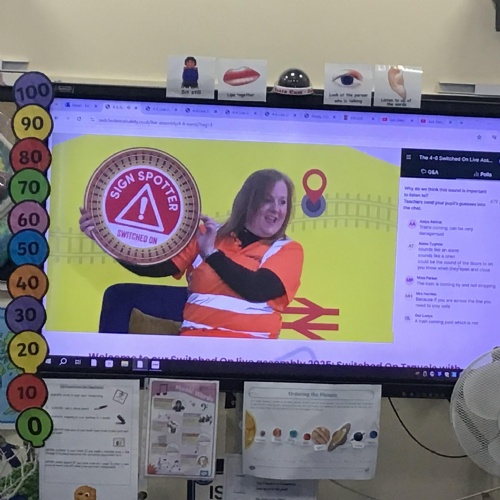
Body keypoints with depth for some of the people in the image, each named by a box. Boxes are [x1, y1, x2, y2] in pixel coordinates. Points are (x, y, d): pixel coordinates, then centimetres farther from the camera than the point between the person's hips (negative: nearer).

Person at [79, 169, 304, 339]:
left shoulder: (288, 249, 8)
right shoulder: (207, 235, 14)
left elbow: (256, 291, -8)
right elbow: (157, 267, 4)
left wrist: (212, 253, -3)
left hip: (249, 340, -2)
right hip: (194, 335, 3)